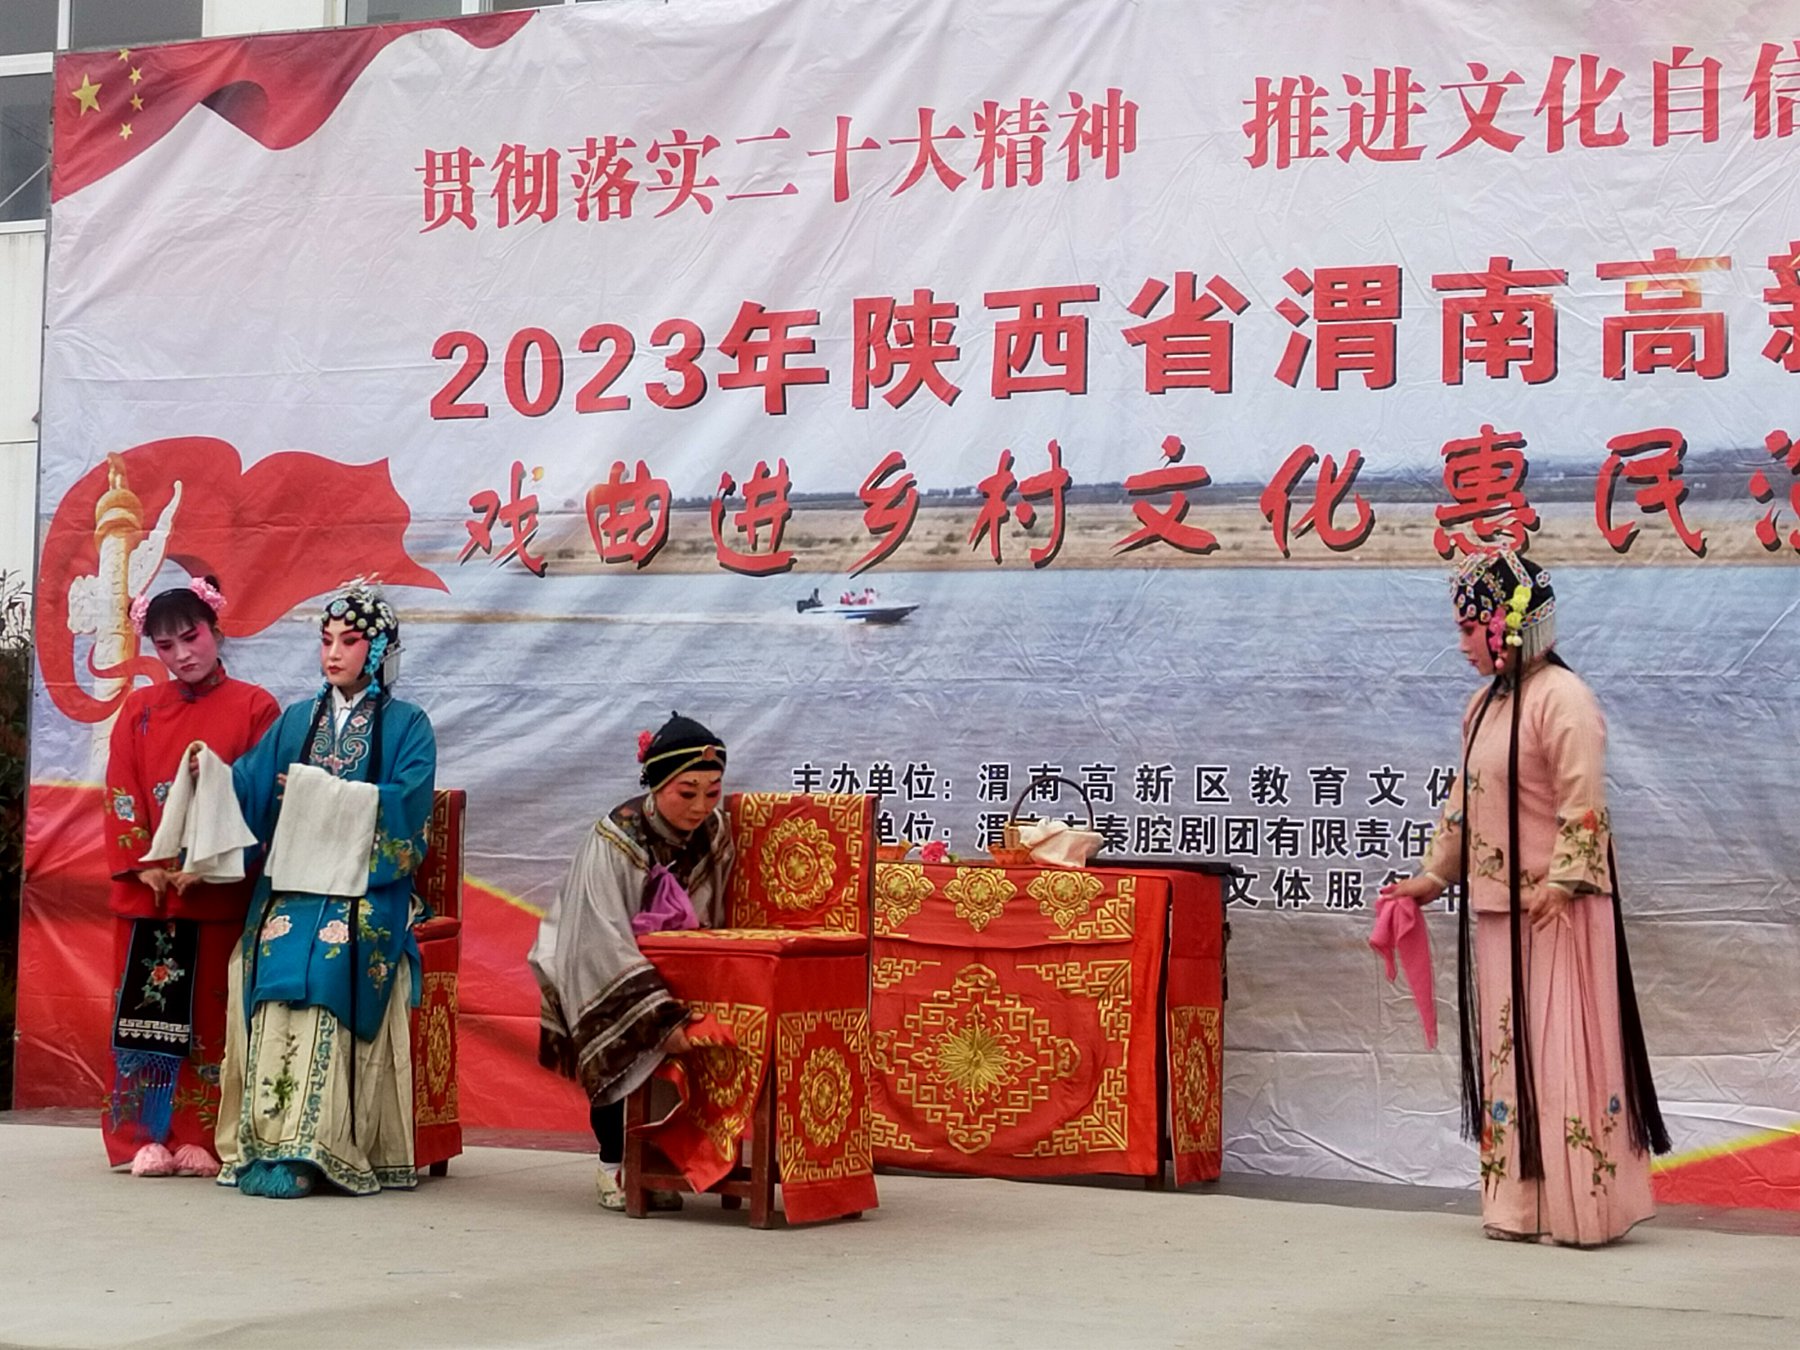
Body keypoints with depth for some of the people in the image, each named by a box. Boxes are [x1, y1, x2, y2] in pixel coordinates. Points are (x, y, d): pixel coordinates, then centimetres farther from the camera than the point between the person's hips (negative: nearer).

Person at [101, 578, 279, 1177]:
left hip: (218, 891, -3)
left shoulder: (254, 708, 2)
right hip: (146, 887, 3)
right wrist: (145, 866, -7)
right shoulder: (139, 710, 12)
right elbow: (121, 796, 7)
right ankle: (145, 1136, 7)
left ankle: (201, 1139, 3)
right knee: (146, 1008, 1)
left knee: (210, 1011, -2)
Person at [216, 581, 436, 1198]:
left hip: (363, 889, -3)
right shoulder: (295, 721, 23)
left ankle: (304, 1149, -28)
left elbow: (407, 801, -6)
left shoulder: (406, 726, 10)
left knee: (323, 966, -26)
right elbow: (250, 783, 10)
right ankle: (266, 1140, -25)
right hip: (291, 884, 3)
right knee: (277, 963, -22)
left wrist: (328, 798, -11)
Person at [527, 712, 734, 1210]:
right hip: (601, 977, -4)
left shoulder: (715, 833, -8)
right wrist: (663, 1018, -36)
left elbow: (712, 926, 5)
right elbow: (606, 943, -29)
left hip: (673, 971, 4)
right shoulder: (615, 838, -24)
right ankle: (614, 1165, -6)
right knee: (632, 1043, -23)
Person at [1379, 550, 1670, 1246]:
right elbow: (1463, 803, 21)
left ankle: (1582, 1207, 1)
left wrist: (1559, 882, -22)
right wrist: (1433, 875, 21)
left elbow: (1583, 804, -18)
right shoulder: (1484, 706, 14)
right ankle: (1519, 1205, 16)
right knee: (1507, 1054, 10)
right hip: (1498, 906, 9)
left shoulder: (1561, 699, -13)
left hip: (1556, 910, -8)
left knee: (1562, 1052, -5)